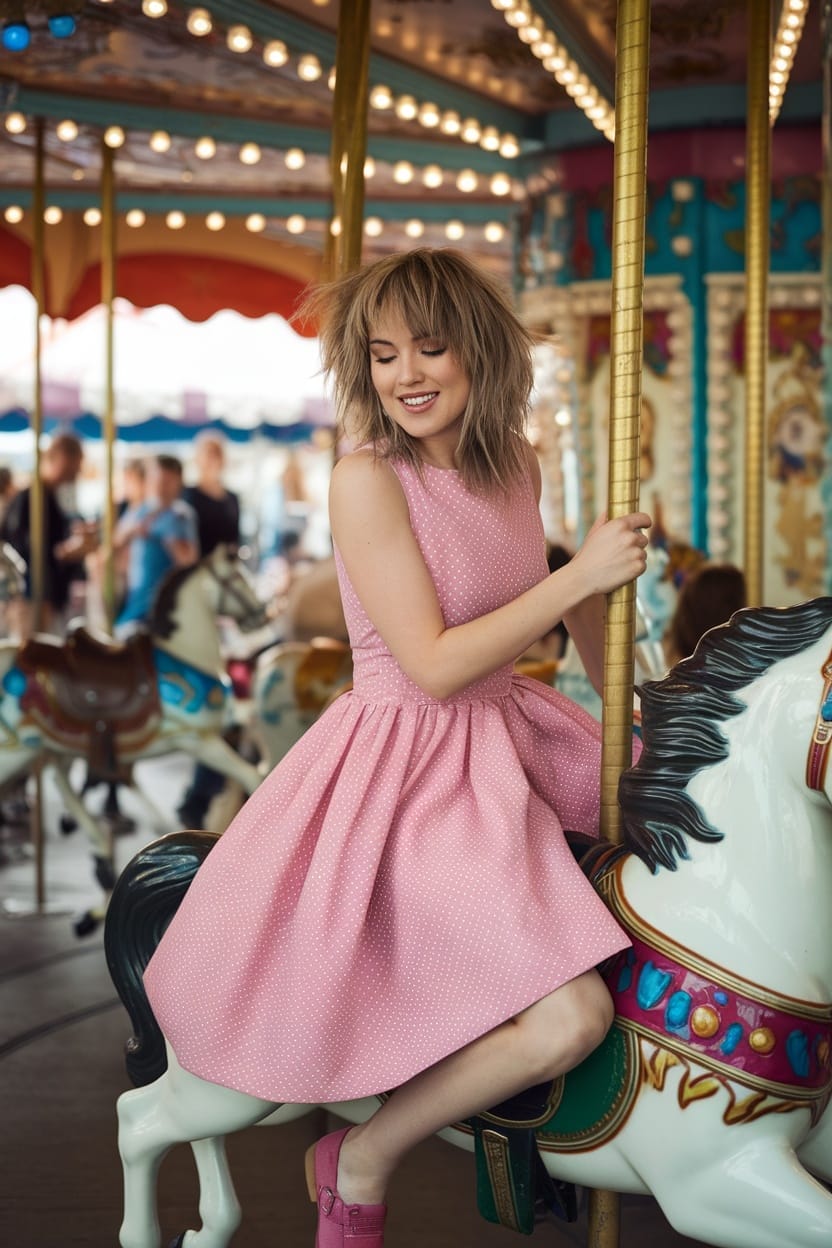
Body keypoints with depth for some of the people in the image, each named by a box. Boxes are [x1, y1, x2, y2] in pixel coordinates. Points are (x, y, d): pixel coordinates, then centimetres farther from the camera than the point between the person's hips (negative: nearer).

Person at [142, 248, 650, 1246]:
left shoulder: (515, 467, 5)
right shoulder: (367, 481, -17)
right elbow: (435, 666, -20)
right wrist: (580, 576, -18)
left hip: (512, 739, 8)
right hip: (408, 766, -8)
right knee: (571, 1020, -20)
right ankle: (360, 1163, 5)